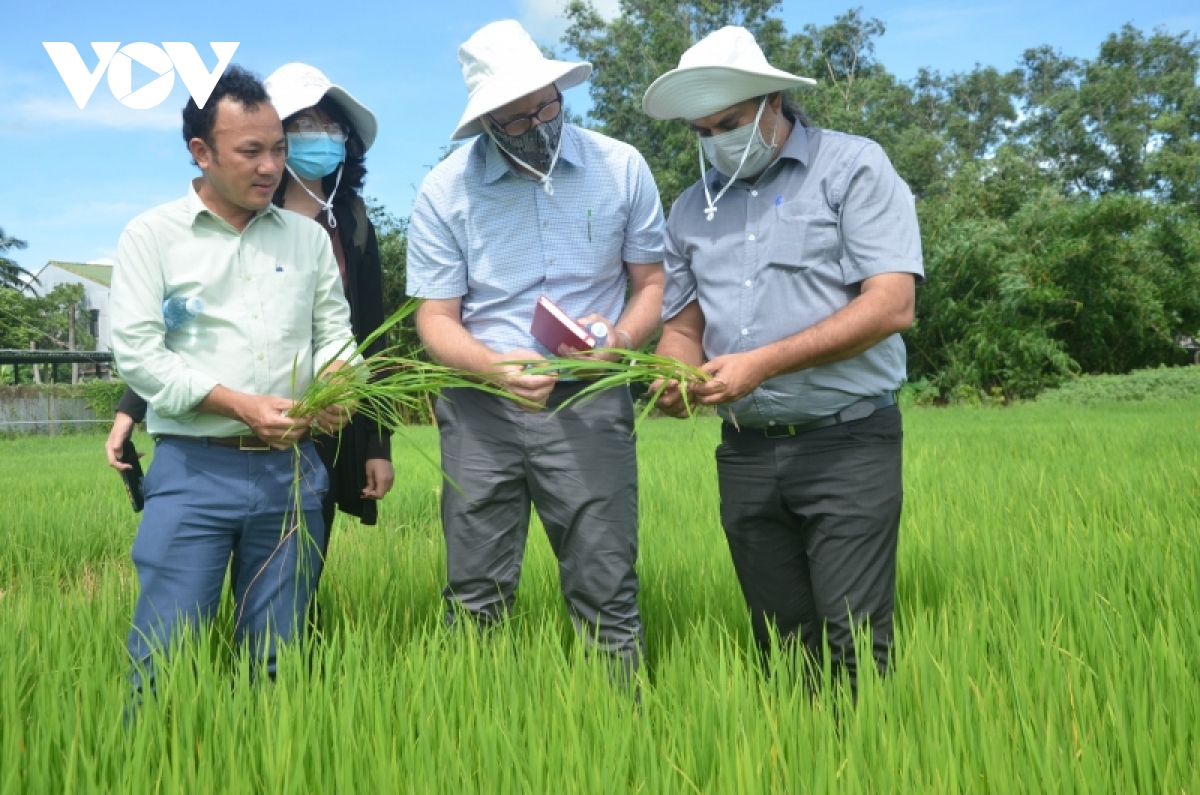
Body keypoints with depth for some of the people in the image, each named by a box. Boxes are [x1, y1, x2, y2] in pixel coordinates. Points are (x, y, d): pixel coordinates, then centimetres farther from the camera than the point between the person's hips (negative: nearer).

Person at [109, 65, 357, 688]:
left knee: (276, 660, 9)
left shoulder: (309, 237, 13)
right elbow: (137, 352, -6)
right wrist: (243, 407, -16)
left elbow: (335, 331, 14)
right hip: (193, 468, -3)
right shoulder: (152, 235, 2)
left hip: (292, 470, 3)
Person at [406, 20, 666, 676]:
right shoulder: (444, 192, -3)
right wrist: (498, 368, -22)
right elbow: (436, 319, -2)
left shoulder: (620, 168, 1)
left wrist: (621, 338, -14)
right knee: (475, 600, 7)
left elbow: (651, 283, 8)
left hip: (589, 402, 0)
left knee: (606, 594, -1)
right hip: (481, 407, 0)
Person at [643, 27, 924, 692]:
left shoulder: (853, 168, -3)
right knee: (781, 645, 10)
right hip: (746, 454, 5)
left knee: (853, 642, -8)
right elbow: (682, 326, 17)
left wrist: (763, 363, -19)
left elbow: (891, 306, -14)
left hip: (847, 444, -5)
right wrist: (675, 377, -7)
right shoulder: (692, 209, 13)